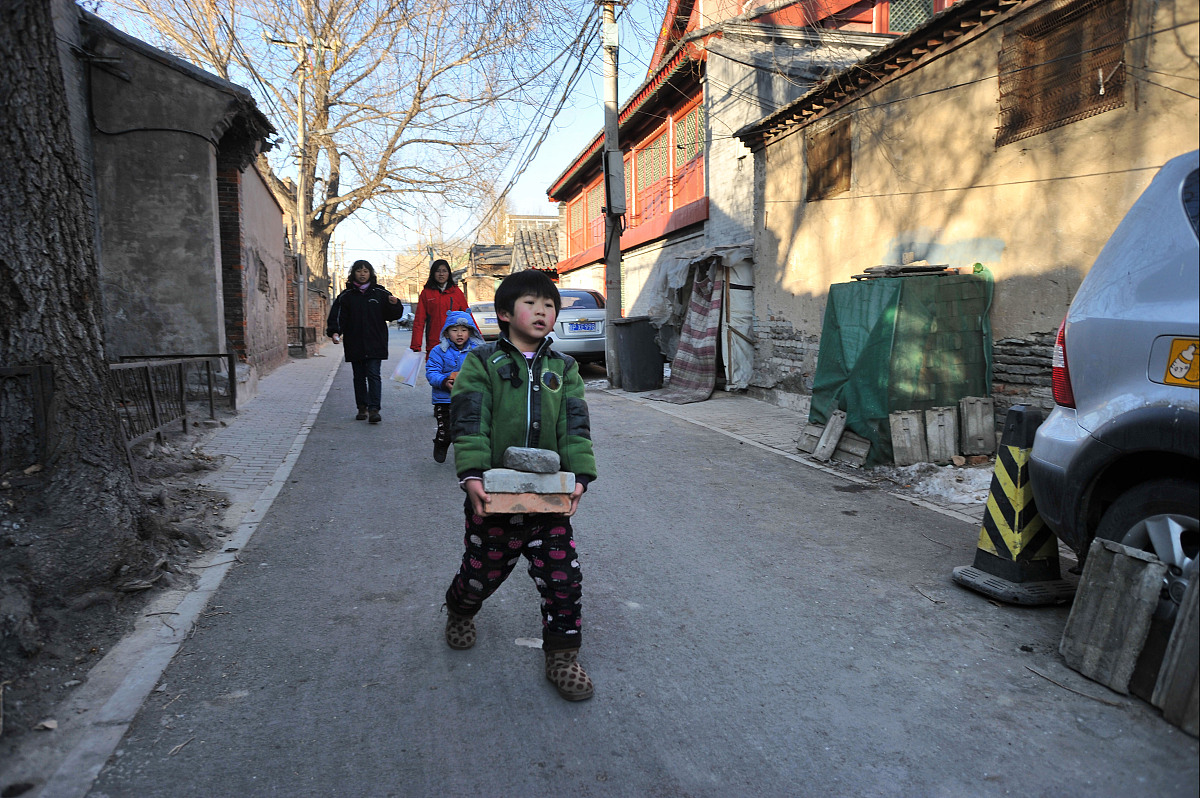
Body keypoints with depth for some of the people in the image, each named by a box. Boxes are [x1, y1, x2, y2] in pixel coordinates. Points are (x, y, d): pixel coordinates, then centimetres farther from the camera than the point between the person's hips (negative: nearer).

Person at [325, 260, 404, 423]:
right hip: (354, 345, 2)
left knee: (373, 375, -9)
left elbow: (392, 315, 7)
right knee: (359, 377, 9)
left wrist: (395, 305, -14)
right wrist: (334, 332, -12)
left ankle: (374, 409, -12)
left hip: (375, 344, -2)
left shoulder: (380, 293, 6)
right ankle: (362, 408, 19)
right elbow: (337, 316, 4)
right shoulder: (346, 296, 7)